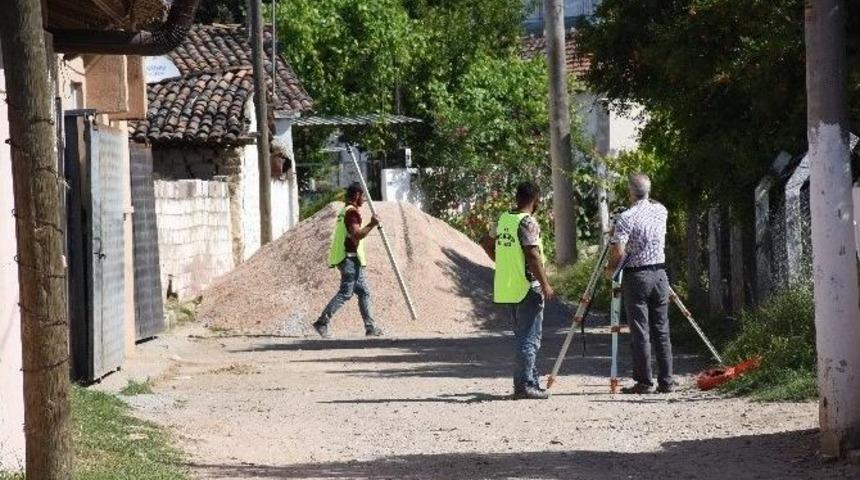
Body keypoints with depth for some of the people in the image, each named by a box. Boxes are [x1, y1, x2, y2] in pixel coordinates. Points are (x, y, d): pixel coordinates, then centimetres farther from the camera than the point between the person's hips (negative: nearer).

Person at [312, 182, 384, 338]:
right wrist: (371, 225, -15)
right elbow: (356, 234, -24)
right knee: (345, 293, -11)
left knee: (364, 292, 11)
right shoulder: (353, 212, -13)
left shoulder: (344, 211, 19)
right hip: (351, 258, -11)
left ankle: (370, 327, 10)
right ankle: (322, 322, -15)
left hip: (344, 258, 11)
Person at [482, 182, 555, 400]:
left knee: (523, 337, 15)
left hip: (507, 289, 8)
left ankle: (531, 381, 20)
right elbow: (532, 255, -22)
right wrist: (545, 284, -17)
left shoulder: (503, 220, 9)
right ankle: (525, 385, -6)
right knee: (530, 339, -4)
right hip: (528, 288, -8)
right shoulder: (528, 223, -15)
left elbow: (487, 244, 22)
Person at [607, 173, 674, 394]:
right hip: (660, 273, 5)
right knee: (661, 330, 8)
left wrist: (611, 268, 0)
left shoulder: (626, 218, -13)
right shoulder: (661, 211, 4)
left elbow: (618, 252, -16)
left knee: (640, 332, -1)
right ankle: (666, 381, 8)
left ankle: (644, 382, -1)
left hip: (636, 276, -5)